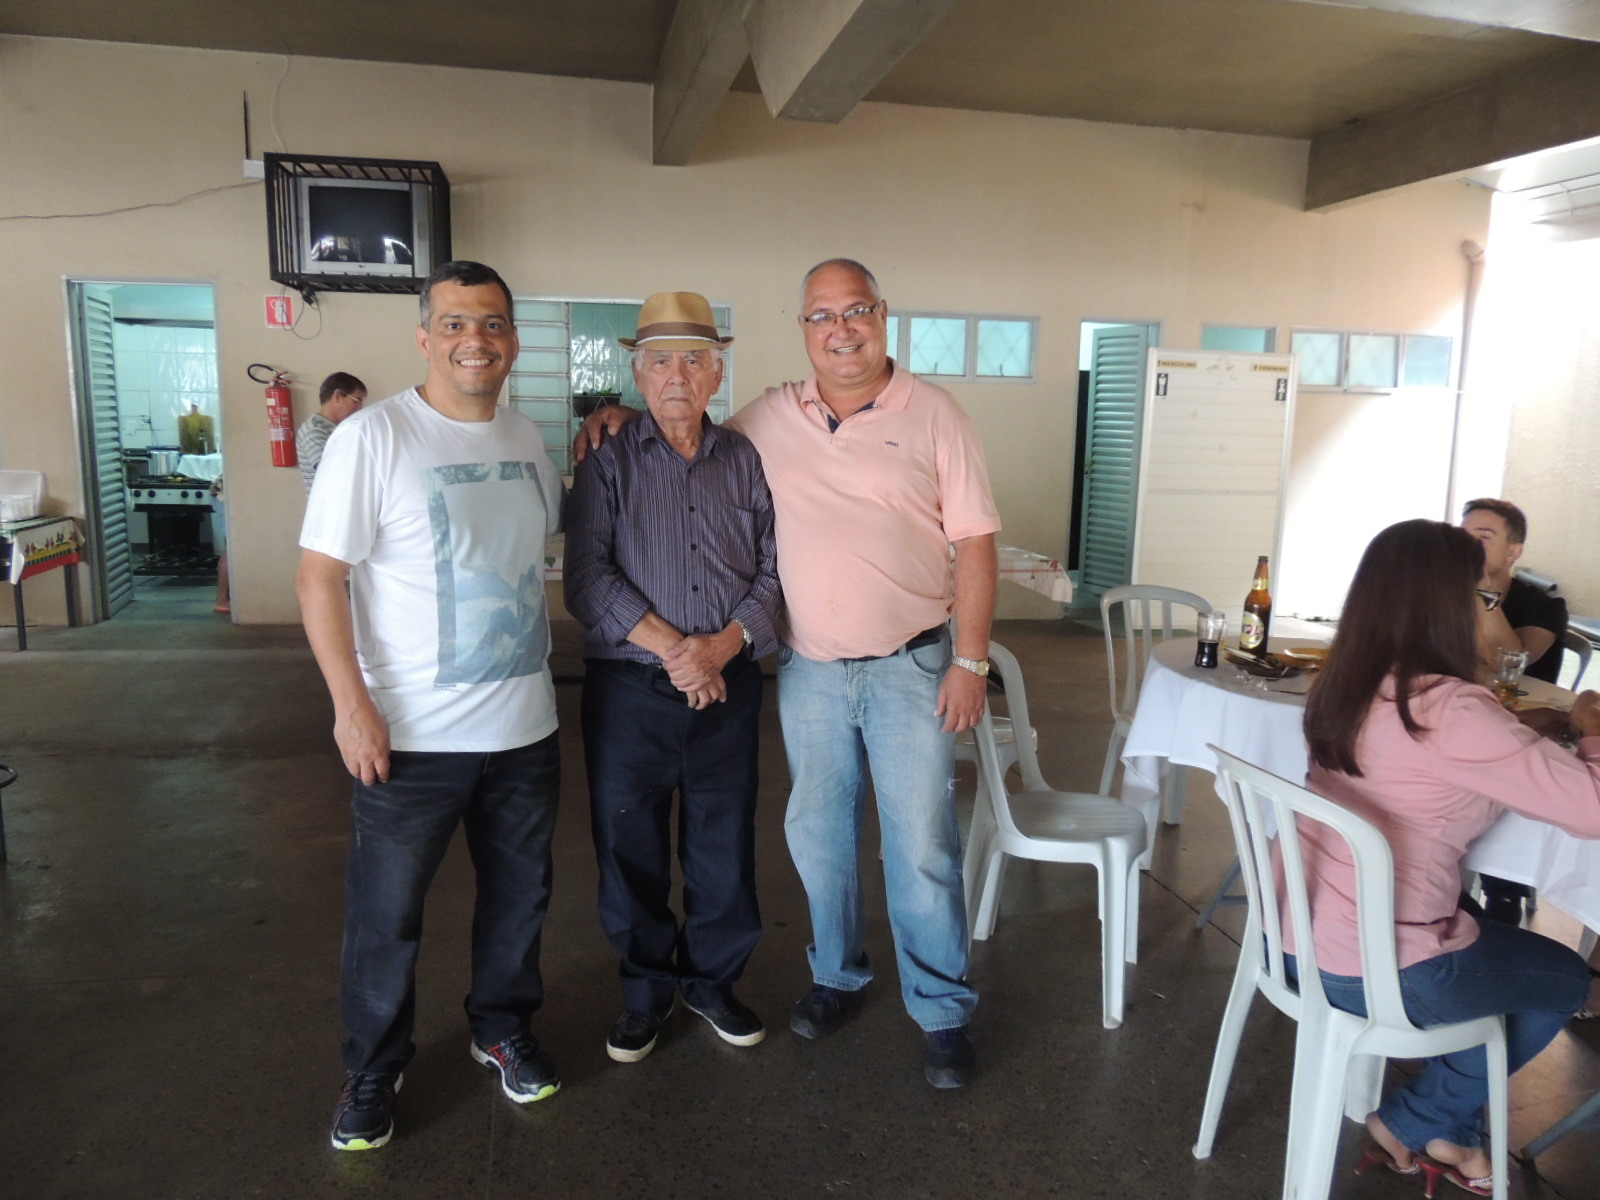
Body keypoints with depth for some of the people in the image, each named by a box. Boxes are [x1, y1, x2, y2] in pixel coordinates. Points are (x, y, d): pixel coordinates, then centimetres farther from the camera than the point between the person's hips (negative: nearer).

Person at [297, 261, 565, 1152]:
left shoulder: (528, 440, 6)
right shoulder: (375, 436, -11)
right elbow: (320, 576, -12)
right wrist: (352, 704, -18)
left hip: (525, 727, 5)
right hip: (412, 735, -5)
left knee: (520, 894, 19)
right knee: (387, 913, 11)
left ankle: (504, 1030, 42)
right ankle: (375, 1071, 33)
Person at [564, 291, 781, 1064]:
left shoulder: (745, 462, 7)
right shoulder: (609, 461, 1)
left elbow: (772, 571, 4)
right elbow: (587, 574, -9)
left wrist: (725, 642, -13)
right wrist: (669, 645, -17)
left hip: (729, 687, 2)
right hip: (629, 688, -1)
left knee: (724, 842, 11)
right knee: (631, 847, 9)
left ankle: (712, 980, 34)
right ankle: (645, 990, 31)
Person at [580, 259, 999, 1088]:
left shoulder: (933, 415, -4)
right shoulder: (769, 418, 5)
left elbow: (975, 545, -5)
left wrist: (971, 660, -10)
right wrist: (623, 417, 2)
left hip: (909, 668, -3)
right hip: (808, 669, 4)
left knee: (923, 843, 2)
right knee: (817, 832, 15)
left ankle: (943, 1010, 21)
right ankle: (837, 975, 36)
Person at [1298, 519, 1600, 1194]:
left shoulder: (1344, 687, 2)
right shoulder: (1448, 708, -24)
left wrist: (1521, 730, 9)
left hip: (1295, 937, 7)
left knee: (1504, 952, 30)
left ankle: (1449, 1133, 40)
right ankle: (1410, 1126, 27)